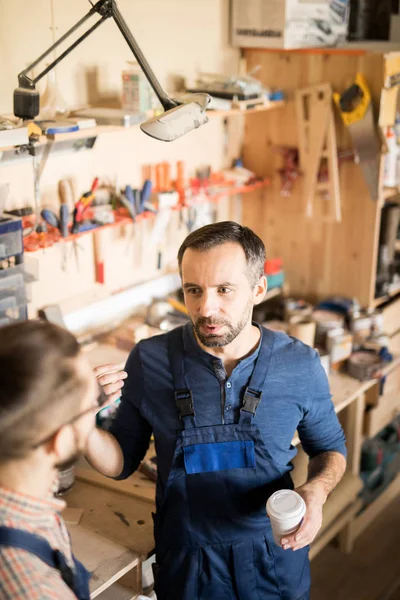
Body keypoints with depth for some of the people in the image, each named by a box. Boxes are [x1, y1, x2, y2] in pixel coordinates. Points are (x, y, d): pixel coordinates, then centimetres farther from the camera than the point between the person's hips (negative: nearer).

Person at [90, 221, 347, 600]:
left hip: (276, 558, 1)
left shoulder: (300, 365, -15)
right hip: (185, 563, 0)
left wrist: (317, 490, -19)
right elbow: (122, 463, -6)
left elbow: (329, 447, 2)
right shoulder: (150, 361, -16)